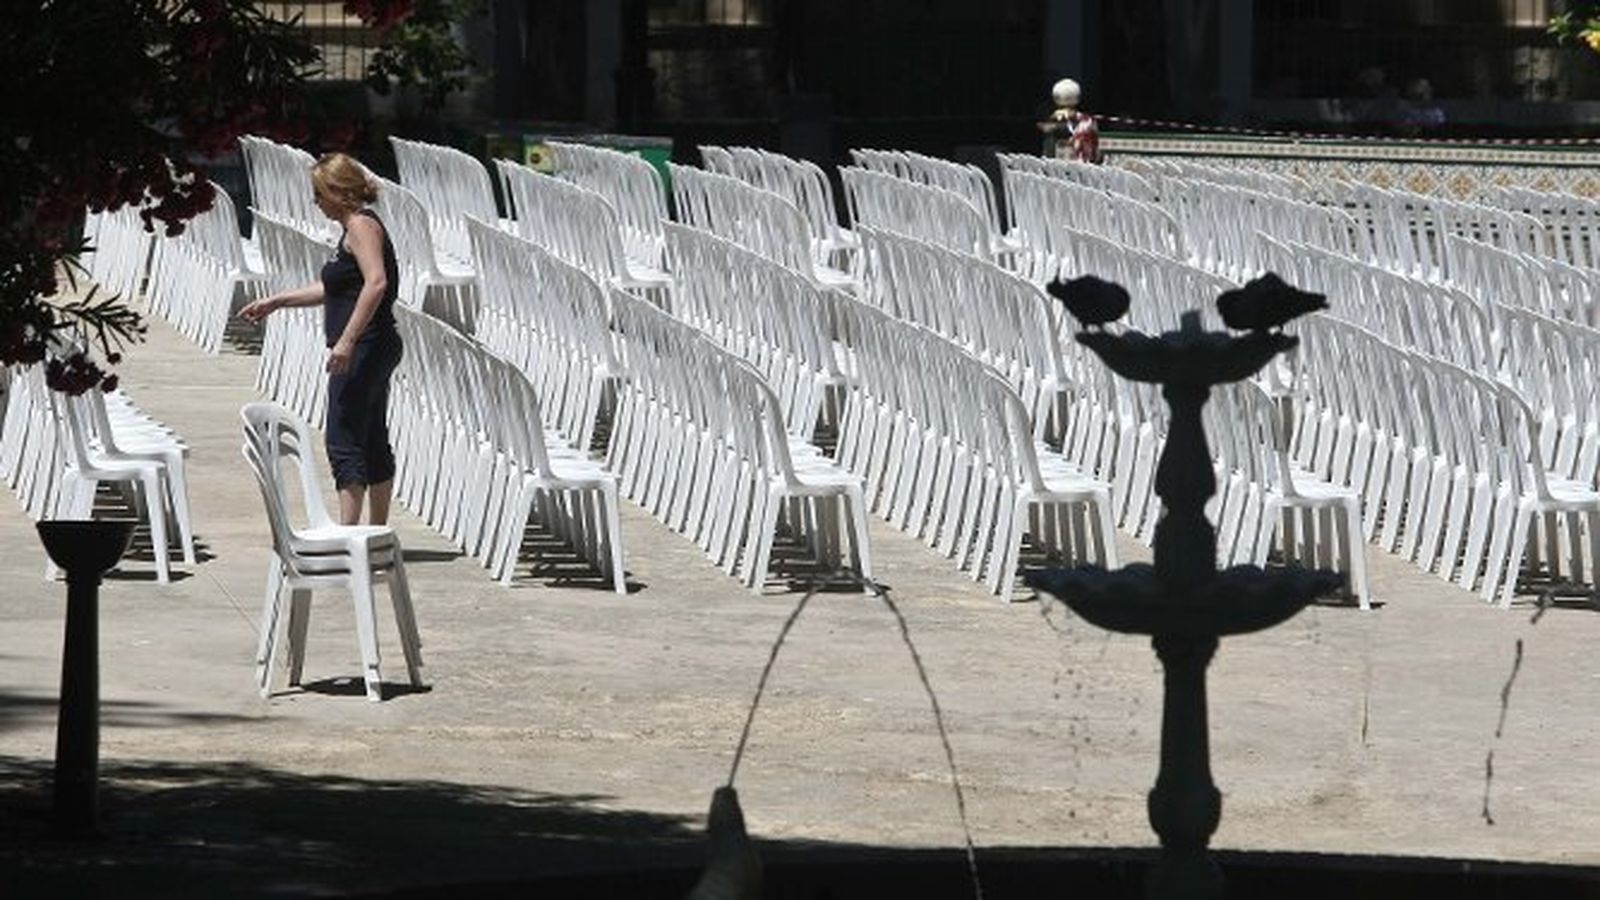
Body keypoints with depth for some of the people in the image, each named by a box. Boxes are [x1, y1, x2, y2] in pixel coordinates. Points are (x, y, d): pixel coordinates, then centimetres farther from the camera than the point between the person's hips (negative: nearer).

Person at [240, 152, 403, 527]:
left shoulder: (362, 226, -11)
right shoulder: (357, 227, 20)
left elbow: (376, 283, -26)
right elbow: (331, 288, 31)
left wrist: (347, 340, -30)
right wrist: (276, 302, 33)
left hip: (364, 349, -11)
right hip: (372, 352, 11)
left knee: (343, 440, -13)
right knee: (373, 443, 13)